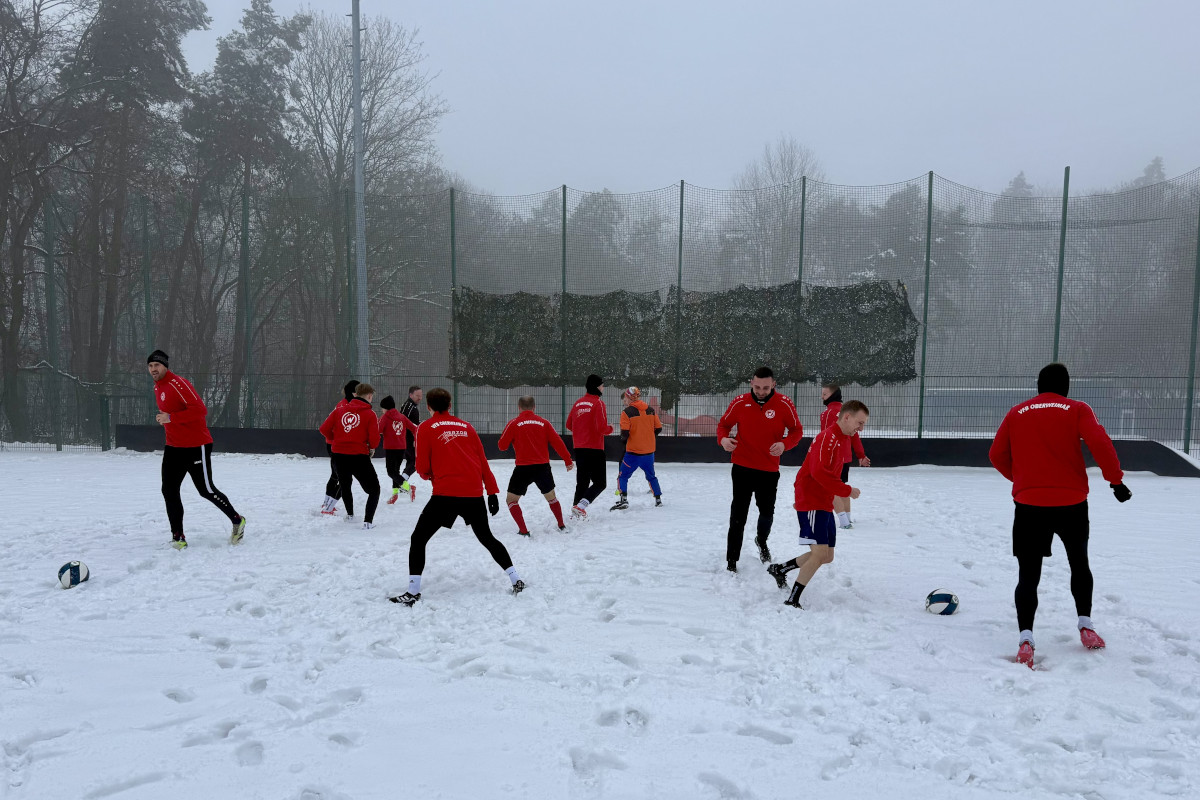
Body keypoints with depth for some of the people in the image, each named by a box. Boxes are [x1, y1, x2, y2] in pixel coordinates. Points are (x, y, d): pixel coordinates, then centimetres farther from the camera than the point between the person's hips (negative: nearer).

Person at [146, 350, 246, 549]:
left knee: (206, 490, 0)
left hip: (196, 446, -8)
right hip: (173, 447, 8)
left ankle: (237, 520, 20)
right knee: (169, 491, 1)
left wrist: (171, 418, -26)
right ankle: (178, 538, 8)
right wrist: (163, 419, 11)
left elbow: (200, 409, -25)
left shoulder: (178, 384, -16)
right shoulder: (157, 388, 12)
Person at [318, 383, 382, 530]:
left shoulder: (340, 410, 5)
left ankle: (350, 514, 43)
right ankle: (368, 521, -3)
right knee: (374, 489, 9)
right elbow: (374, 438, -13)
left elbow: (324, 429, 1)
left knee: (345, 485, 30)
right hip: (359, 456, -4)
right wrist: (372, 447, 9)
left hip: (339, 456, 4)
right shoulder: (370, 414, -5)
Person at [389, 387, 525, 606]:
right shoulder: (466, 426, 14)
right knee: (486, 537, 22)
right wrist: (492, 492, 12)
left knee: (418, 539, 9)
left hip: (446, 493, -4)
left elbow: (423, 468, 0)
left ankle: (413, 592, 1)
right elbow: (483, 461, 10)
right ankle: (516, 580, 20)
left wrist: (428, 475, 22)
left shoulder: (426, 428, 2)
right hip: (474, 493, 4)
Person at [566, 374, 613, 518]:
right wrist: (610, 428, 1)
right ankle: (580, 506, -12)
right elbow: (602, 428, -18)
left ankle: (576, 512, 16)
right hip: (595, 449, -7)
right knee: (600, 483, 3)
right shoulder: (598, 403, -11)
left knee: (582, 482, 17)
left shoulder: (578, 403, 10)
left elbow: (569, 425, 15)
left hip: (579, 448, 7)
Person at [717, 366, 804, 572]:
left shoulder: (784, 404, -7)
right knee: (738, 515, 1)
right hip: (742, 468, -1)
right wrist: (723, 438, -16)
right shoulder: (740, 402, -6)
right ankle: (731, 561, 10)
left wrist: (784, 443, -19)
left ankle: (761, 541, 48)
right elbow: (724, 424, 6)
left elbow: (797, 430, 1)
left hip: (769, 470, 1)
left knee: (767, 512, 16)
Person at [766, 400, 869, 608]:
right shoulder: (827, 437, -15)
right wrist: (847, 490, -19)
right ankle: (792, 601, -9)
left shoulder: (840, 439, 16)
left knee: (826, 556, 11)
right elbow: (819, 472, -27)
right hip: (812, 504, -10)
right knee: (820, 553, -16)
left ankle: (780, 569, 26)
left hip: (824, 505, 10)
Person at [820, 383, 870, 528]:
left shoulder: (828, 413, -15)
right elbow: (854, 435, 15)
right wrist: (861, 455, 20)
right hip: (846, 457, 9)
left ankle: (844, 521, -13)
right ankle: (848, 518, 30)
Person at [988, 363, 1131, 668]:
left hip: (1029, 505, 0)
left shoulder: (1017, 413, 7)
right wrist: (1116, 480, -2)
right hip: (1071, 503, 0)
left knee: (1028, 574, 3)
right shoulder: (1077, 410, 2)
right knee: (1079, 563, 26)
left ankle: (1025, 638, -12)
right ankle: (1086, 626, 30)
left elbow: (997, 454, 7)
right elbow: (1099, 443, -12)